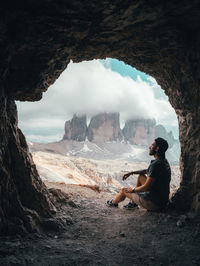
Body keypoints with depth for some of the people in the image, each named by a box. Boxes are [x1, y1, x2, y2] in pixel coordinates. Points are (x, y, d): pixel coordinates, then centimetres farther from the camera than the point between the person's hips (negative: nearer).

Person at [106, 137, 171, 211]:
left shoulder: (156, 164, -25)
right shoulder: (164, 161, 6)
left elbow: (146, 187, -23)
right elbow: (147, 171, 23)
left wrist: (132, 190, -5)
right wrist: (131, 173, 17)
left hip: (154, 203, -9)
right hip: (163, 199, 9)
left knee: (124, 190, 10)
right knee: (140, 176, 22)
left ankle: (113, 203, 42)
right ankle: (134, 203, 27)